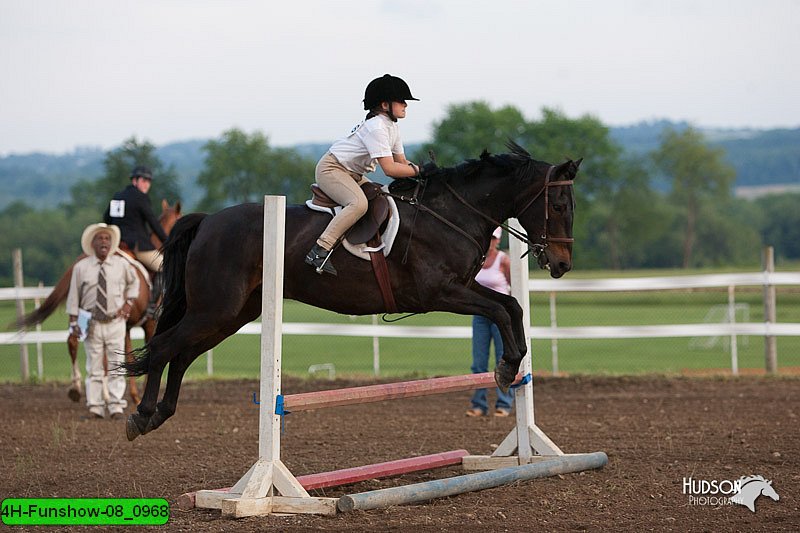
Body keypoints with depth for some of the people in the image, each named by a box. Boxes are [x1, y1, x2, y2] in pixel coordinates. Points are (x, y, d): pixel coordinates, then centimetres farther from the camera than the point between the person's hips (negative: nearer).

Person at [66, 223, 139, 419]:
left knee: (116, 366, -1)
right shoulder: (80, 267, -2)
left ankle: (116, 408, 2)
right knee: (94, 368, 2)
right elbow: (74, 296, 0)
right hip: (91, 324, -1)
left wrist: (129, 302, 8)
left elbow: (134, 282, 22)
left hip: (115, 322, 1)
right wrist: (73, 322, -5)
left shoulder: (122, 264, 2)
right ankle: (95, 408, 6)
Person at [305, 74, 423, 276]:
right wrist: (418, 170, -21)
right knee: (359, 203, -32)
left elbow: (401, 163, 9)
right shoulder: (376, 127, -24)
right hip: (331, 168, -11)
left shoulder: (392, 126, 8)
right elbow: (389, 169, -29)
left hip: (353, 174, 11)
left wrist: (416, 172, -7)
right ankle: (319, 251, -34)